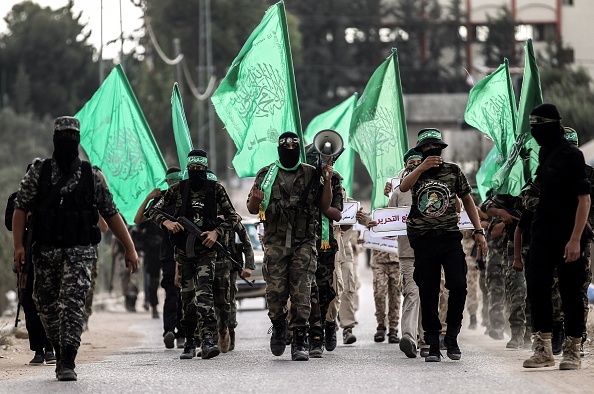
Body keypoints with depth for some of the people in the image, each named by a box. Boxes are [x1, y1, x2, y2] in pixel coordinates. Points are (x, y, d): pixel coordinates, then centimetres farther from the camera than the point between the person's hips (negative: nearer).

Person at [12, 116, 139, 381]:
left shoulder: (91, 175, 4)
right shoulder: (38, 172, 4)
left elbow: (111, 214, 7)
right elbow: (21, 208, 1)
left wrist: (129, 248, 4)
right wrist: (18, 245, -9)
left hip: (79, 251, -2)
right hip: (46, 250, 2)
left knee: (73, 303, -15)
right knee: (47, 307, 8)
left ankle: (67, 362, -18)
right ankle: (61, 354, 28)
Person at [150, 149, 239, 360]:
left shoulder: (215, 188, 3)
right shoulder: (177, 189, 6)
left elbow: (232, 216, 6)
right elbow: (154, 211, 9)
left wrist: (216, 232, -10)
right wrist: (166, 222, -12)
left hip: (206, 249, -2)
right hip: (183, 250, 2)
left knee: (203, 292, -19)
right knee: (187, 296, 7)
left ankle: (208, 340, -28)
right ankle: (189, 342, 16)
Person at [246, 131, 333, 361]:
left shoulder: (312, 175, 9)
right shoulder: (266, 175, 10)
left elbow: (325, 207, 10)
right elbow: (251, 209, 12)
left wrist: (327, 181, -3)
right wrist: (255, 200, -12)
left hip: (304, 243, 0)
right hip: (275, 243, 0)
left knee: (302, 294, -8)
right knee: (275, 292, -5)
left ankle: (300, 342, -5)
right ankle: (278, 327, 23)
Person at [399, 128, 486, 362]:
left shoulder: (453, 171, 9)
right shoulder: (416, 172, 8)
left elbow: (467, 200, 16)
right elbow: (403, 187, -15)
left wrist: (478, 231, 8)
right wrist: (422, 168, -30)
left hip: (450, 237, 0)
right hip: (424, 240, 0)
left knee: (458, 286, -14)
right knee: (428, 294, 1)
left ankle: (452, 336, 3)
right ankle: (433, 345, 7)